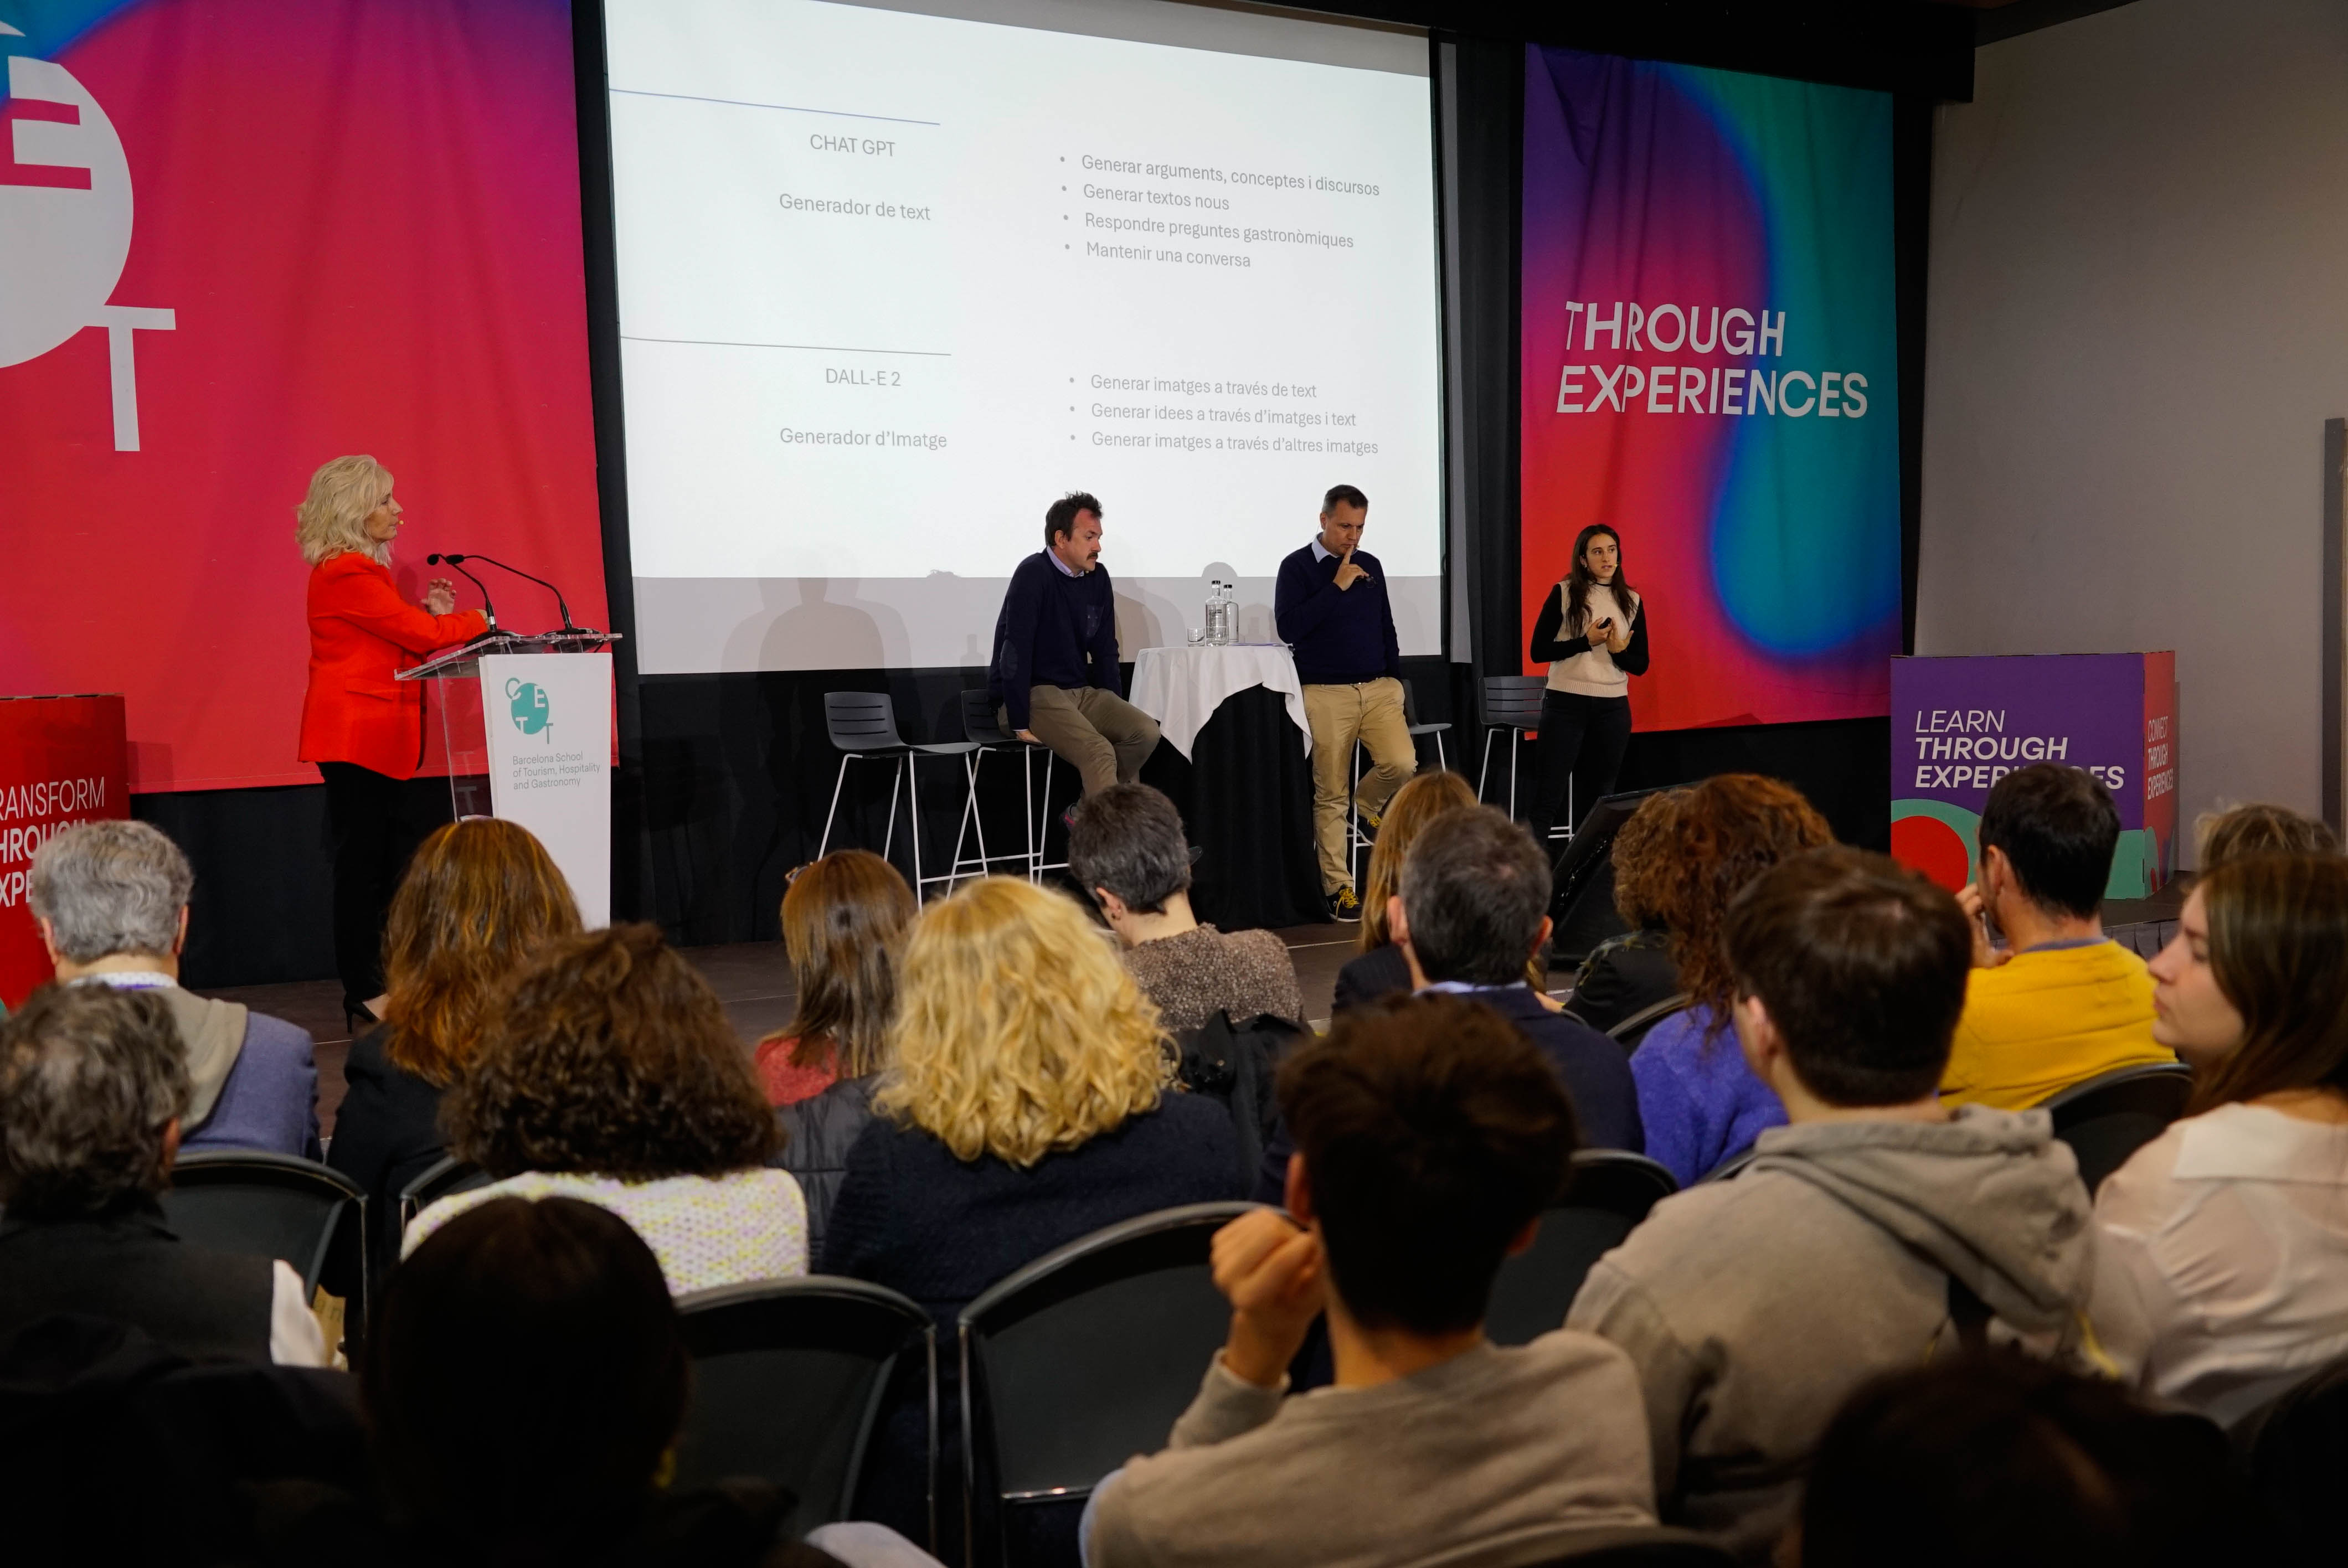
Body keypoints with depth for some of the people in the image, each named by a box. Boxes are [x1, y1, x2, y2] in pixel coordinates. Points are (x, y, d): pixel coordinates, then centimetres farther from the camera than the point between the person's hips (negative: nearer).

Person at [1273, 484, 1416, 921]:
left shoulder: (1371, 566, 13)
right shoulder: (1297, 567, -2)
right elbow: (1288, 628, -15)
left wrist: (1396, 679, 14)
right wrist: (1337, 587, -16)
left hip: (1379, 689, 4)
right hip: (1326, 693, -4)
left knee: (1402, 763, -18)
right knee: (1331, 795, -2)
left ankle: (1368, 803, 15)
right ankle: (1338, 887, 7)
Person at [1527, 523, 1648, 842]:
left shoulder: (1632, 601, 8)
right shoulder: (1564, 594, -1)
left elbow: (1641, 665, 8)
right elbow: (1539, 651, -5)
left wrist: (1618, 651, -12)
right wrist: (1586, 642, -15)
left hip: (1613, 708, 4)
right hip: (1565, 705, -4)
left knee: (1598, 796, 8)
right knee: (1550, 794, -6)